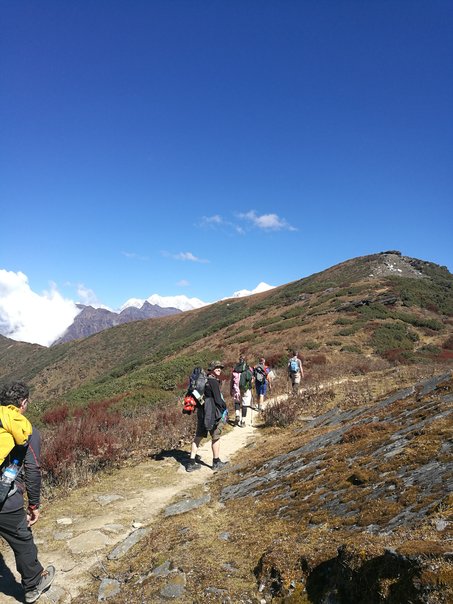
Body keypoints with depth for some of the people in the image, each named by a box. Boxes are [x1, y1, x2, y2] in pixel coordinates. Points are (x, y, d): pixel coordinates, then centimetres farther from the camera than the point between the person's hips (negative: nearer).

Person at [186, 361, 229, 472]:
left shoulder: (204, 380, 11)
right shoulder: (213, 382, -15)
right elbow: (218, 399, -16)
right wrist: (225, 408, 0)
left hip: (201, 413, 8)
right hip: (212, 414, -8)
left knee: (198, 437, 11)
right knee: (216, 437, 6)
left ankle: (191, 463, 15)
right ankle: (216, 463, 17)